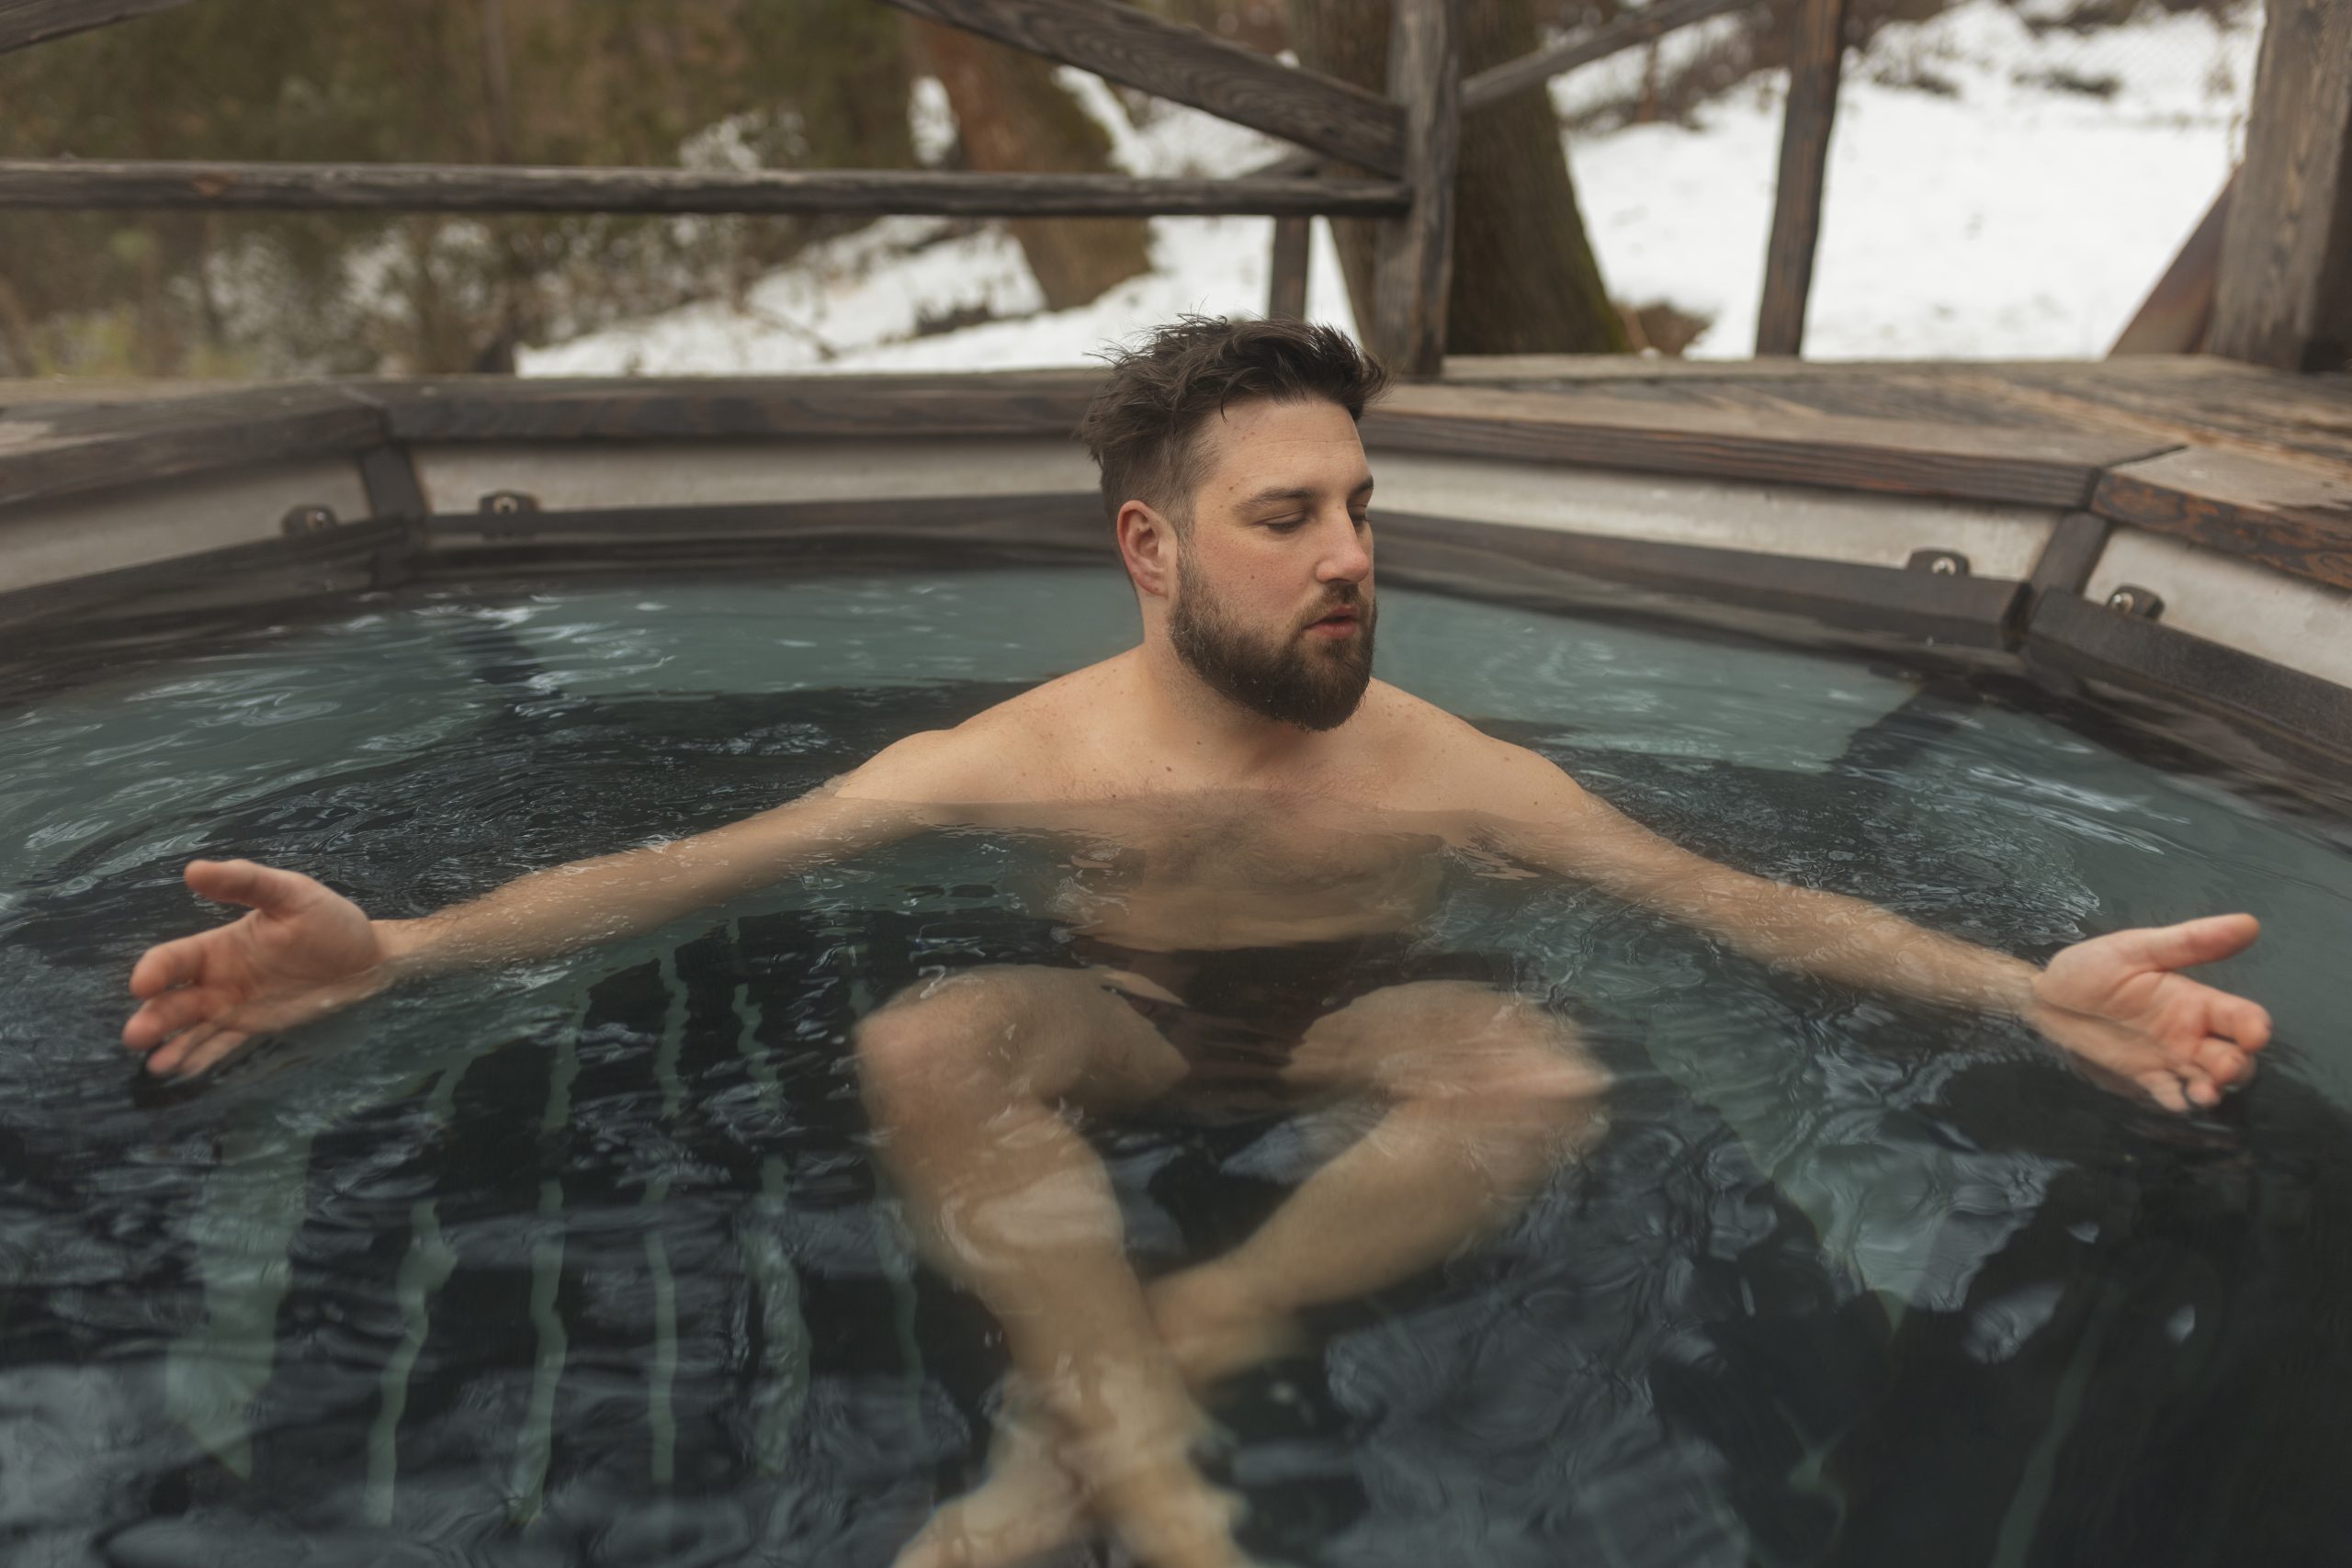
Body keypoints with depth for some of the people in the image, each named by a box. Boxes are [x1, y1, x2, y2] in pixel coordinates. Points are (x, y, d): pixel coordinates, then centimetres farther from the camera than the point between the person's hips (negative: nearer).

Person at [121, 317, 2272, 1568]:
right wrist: (394, 950, -31)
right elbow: (700, 861, -20)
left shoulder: (1446, 766, -16)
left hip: (1347, 1028, 1)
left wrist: (2028, 987, -28)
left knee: (1551, 1077, -31)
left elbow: (1730, 897, -16)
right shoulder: (1029, 751, -18)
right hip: (1132, 1026, 0)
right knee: (928, 1045, -32)